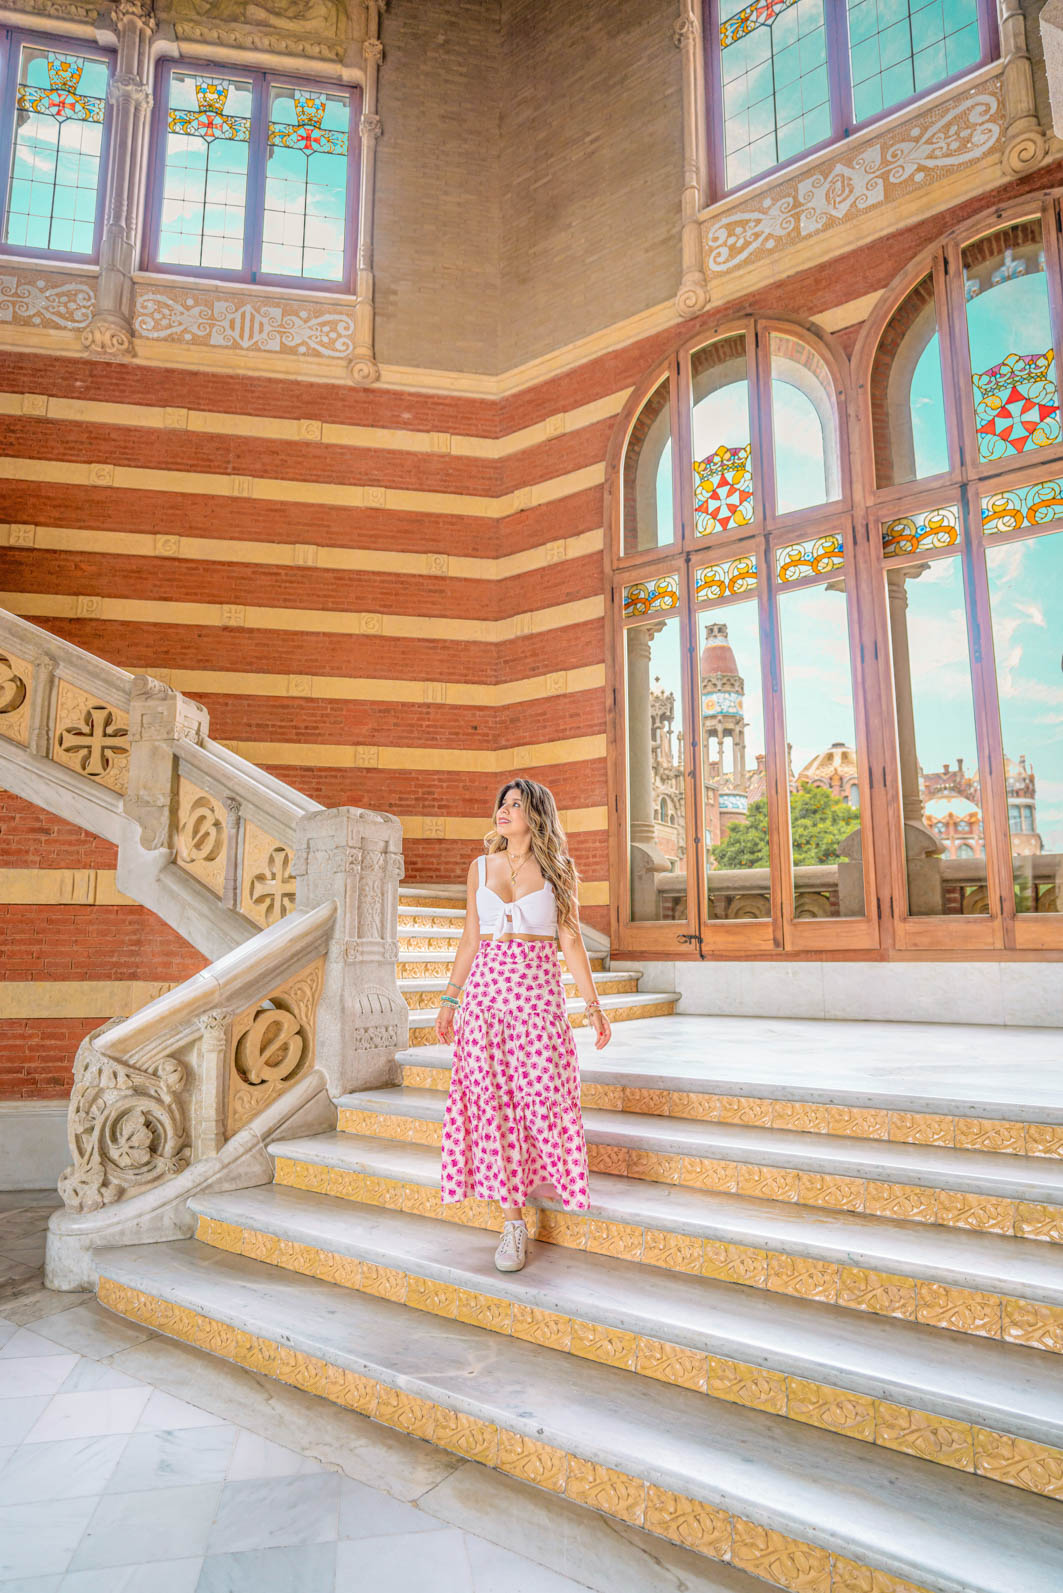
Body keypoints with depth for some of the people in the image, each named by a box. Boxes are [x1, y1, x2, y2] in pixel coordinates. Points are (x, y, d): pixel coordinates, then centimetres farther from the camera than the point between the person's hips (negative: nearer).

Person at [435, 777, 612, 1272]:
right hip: (487, 986, 2)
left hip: (539, 989, -2)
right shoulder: (481, 867, 8)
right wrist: (450, 998, 8)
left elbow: (571, 941, 2)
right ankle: (513, 1220, 10)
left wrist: (593, 1005, -2)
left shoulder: (557, 870, 2)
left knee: (542, 1091, -2)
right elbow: (470, 937, 11)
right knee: (493, 1098, 0)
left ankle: (543, 1172, 33)